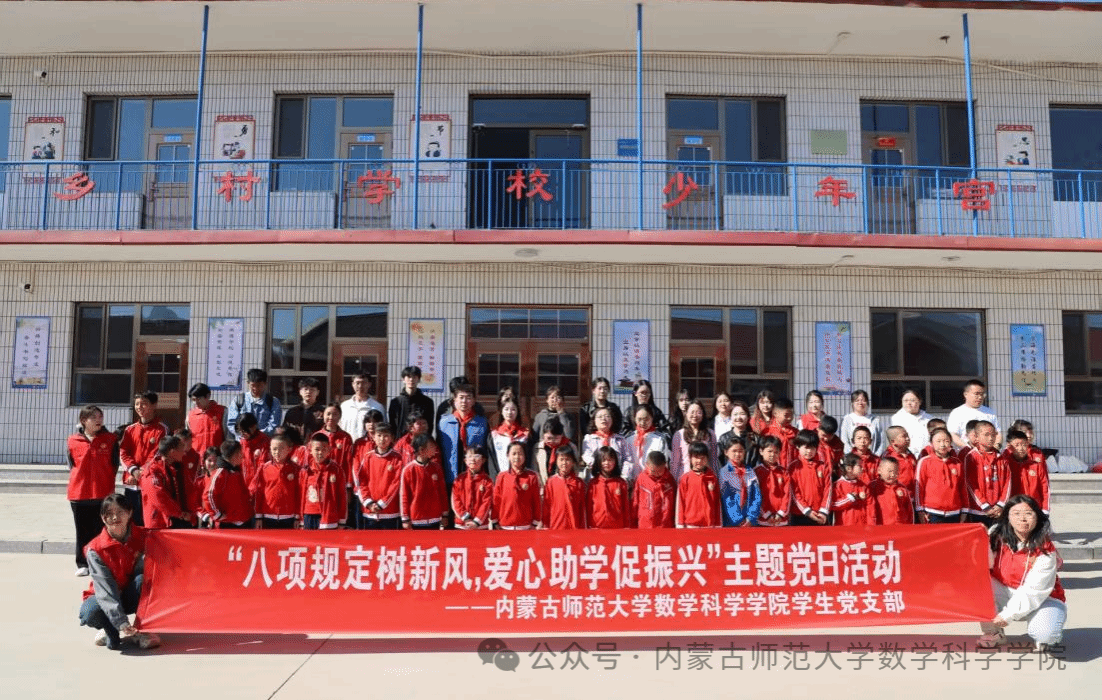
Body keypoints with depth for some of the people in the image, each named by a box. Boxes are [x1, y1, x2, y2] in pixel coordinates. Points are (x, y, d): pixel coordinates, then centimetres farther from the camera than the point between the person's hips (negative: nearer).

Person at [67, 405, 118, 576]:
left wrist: (107, 484, 0)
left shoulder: (110, 439, 1)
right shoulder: (73, 441, 2)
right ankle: (82, 564, 18)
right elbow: (72, 465, 10)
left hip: (103, 493, -1)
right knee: (82, 530, 9)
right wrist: (80, 481, 4)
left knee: (100, 529, 4)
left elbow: (114, 465, 3)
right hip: (78, 493, 1)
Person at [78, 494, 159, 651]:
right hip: (104, 598, -1)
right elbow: (105, 588, -27)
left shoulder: (142, 536, -12)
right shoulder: (95, 549, -19)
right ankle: (112, 631, -2)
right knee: (89, 613, -35)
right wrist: (122, 624, -38)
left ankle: (141, 630, -18)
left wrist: (146, 558, -39)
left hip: (133, 597, 1)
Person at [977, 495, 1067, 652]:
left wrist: (1008, 615, -24)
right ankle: (993, 633, -3)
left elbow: (1033, 591, -21)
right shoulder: (998, 535, -9)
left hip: (1041, 599, -3)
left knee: (1045, 634, -34)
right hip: (1006, 594, 3)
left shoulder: (1045, 551, -20)